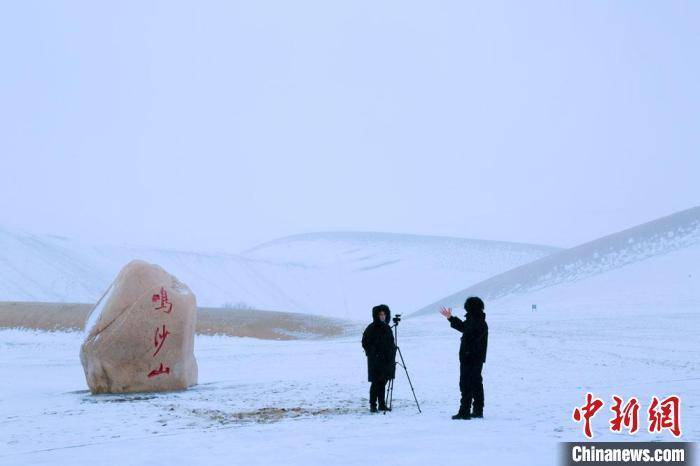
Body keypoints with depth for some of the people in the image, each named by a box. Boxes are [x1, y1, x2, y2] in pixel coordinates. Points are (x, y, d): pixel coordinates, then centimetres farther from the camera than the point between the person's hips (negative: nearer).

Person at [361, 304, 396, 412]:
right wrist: (373, 354, -9)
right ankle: (373, 405, -1)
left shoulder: (387, 328, 12)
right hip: (375, 361, -6)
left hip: (386, 360, 6)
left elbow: (391, 343, 20)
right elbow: (365, 343, -5)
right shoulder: (371, 328, -6)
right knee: (376, 382, -6)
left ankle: (382, 404, 13)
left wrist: (391, 354, 9)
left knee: (383, 382, 8)